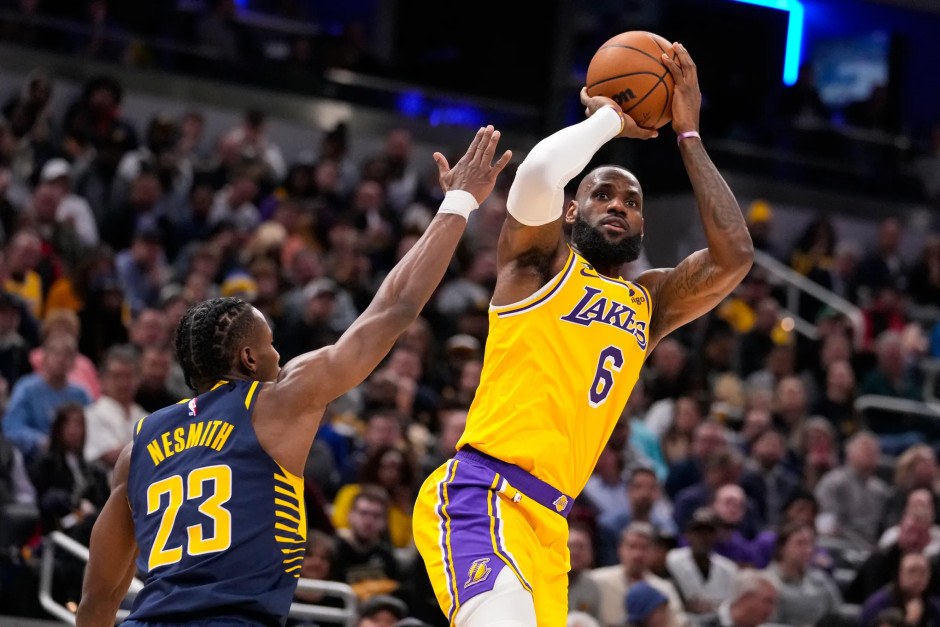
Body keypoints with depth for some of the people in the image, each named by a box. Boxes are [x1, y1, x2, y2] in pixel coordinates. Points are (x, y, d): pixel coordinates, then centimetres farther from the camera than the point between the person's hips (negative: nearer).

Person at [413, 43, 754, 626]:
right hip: (478, 495, -8)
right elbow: (537, 176, -15)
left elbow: (734, 256, 6)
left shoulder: (651, 303, 23)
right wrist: (608, 118, 3)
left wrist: (689, 135, 9)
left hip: (547, 524, 8)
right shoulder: (541, 261, 7)